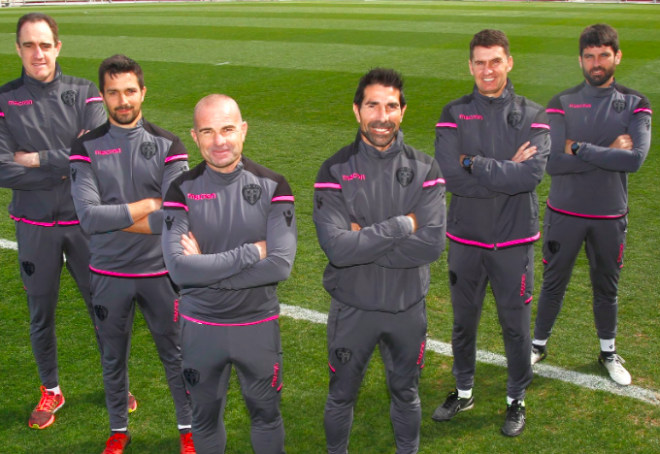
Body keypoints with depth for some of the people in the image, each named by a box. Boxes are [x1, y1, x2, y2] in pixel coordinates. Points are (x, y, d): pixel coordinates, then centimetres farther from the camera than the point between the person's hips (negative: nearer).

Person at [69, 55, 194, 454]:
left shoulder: (167, 145, -5)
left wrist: (114, 220, -16)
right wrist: (149, 204, -17)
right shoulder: (86, 148, -4)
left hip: (160, 272, -1)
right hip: (109, 275, 1)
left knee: (175, 353, 13)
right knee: (114, 357, 17)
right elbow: (88, 216, -17)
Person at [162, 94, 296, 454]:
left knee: (266, 414, 18)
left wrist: (205, 268, -20)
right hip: (200, 327, 1)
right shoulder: (183, 190, -8)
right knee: (205, 417, 20)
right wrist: (251, 252, -22)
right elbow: (178, 267, -20)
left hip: (258, 326, 0)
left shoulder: (272, 187, -10)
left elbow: (281, 264, -20)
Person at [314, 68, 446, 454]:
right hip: (352, 308, -1)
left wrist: (364, 243, -21)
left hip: (408, 307, 1)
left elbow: (432, 243, -19)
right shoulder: (336, 171, -12)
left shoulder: (424, 169, -8)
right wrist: (402, 225, -21)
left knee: (406, 393, 22)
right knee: (342, 396, 18)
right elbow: (336, 247, -25)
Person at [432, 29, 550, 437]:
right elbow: (449, 175, -17)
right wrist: (507, 172, -18)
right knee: (464, 320, 16)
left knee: (516, 323, 11)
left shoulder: (532, 116, -3)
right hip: (465, 239, 1)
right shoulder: (455, 115, -2)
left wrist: (473, 165, -19)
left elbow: (532, 174, -20)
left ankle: (517, 399, 32)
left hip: (514, 241, -1)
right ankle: (464, 391, 37)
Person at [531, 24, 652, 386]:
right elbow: (552, 162, -18)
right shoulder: (562, 103, -5)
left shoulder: (634, 105, -2)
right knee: (553, 284, 11)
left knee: (606, 287, 16)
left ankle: (608, 352, 36)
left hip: (610, 216, 1)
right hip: (564, 213, -1)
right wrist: (608, 154, -17)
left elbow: (636, 159, -19)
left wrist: (579, 148, -20)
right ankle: (539, 344, 31)